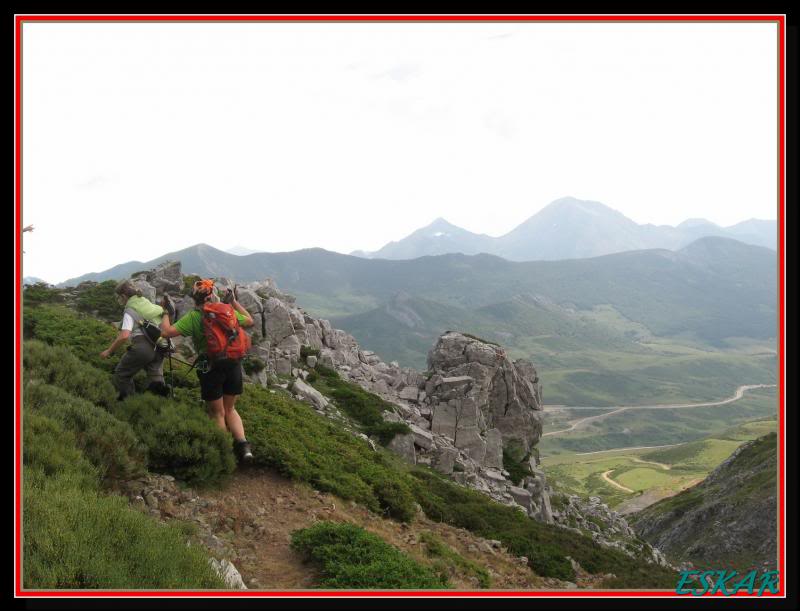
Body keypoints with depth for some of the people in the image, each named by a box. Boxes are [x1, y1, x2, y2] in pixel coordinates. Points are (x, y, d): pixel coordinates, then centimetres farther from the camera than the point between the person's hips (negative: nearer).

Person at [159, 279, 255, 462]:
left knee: (217, 413, 15)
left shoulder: (193, 317, -10)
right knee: (230, 409, 21)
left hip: (210, 368, -3)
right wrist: (234, 301, 24)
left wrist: (165, 312, 2)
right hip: (233, 363, 3)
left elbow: (166, 332, -13)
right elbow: (250, 321, 16)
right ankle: (243, 444, 4)